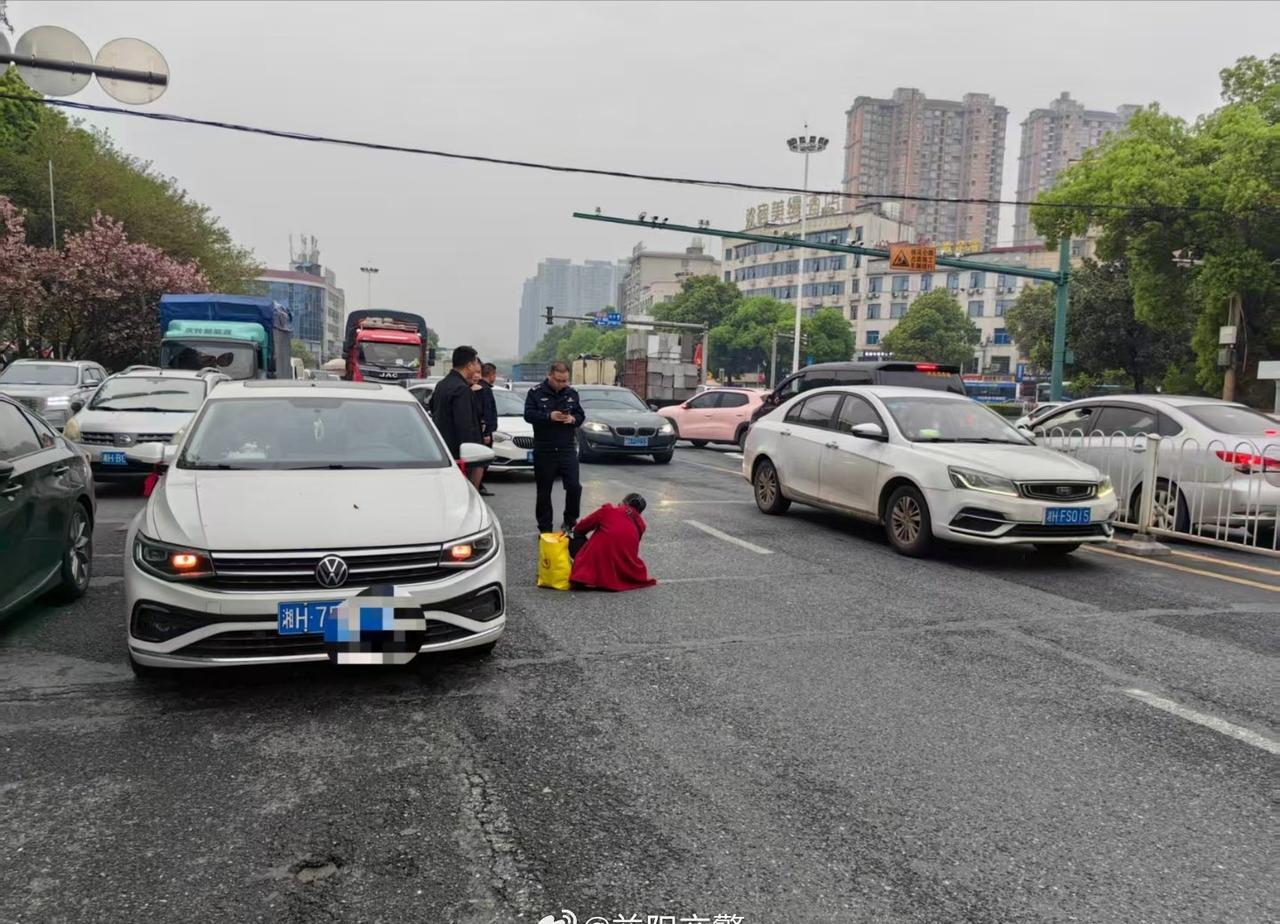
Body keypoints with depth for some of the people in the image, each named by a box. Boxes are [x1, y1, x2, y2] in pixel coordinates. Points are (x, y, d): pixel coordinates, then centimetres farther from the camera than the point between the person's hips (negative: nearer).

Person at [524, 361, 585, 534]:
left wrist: (573, 419, -12)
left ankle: (570, 521, 14)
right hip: (543, 450, -2)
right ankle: (545, 528, 17)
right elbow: (528, 414, -9)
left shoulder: (572, 393, 9)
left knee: (574, 486, -7)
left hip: (567, 448, 2)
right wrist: (549, 416, -22)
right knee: (544, 491, 6)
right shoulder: (536, 392, -1)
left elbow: (581, 415, 11)